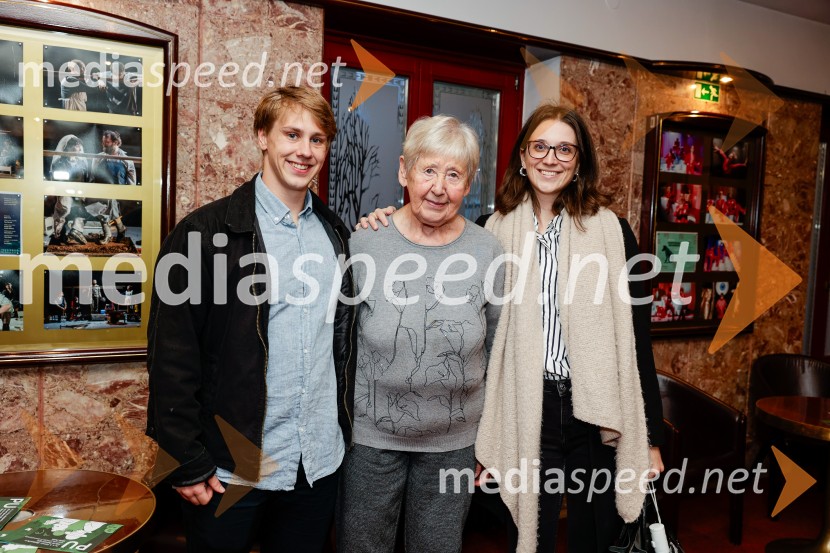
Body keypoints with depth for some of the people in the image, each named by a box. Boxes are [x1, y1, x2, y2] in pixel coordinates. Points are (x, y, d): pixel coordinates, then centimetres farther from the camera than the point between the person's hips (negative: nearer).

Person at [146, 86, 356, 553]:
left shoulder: (337, 233, 6)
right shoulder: (206, 233, -11)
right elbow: (172, 356, -12)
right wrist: (189, 463, -11)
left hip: (320, 462, 5)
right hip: (232, 468, -4)